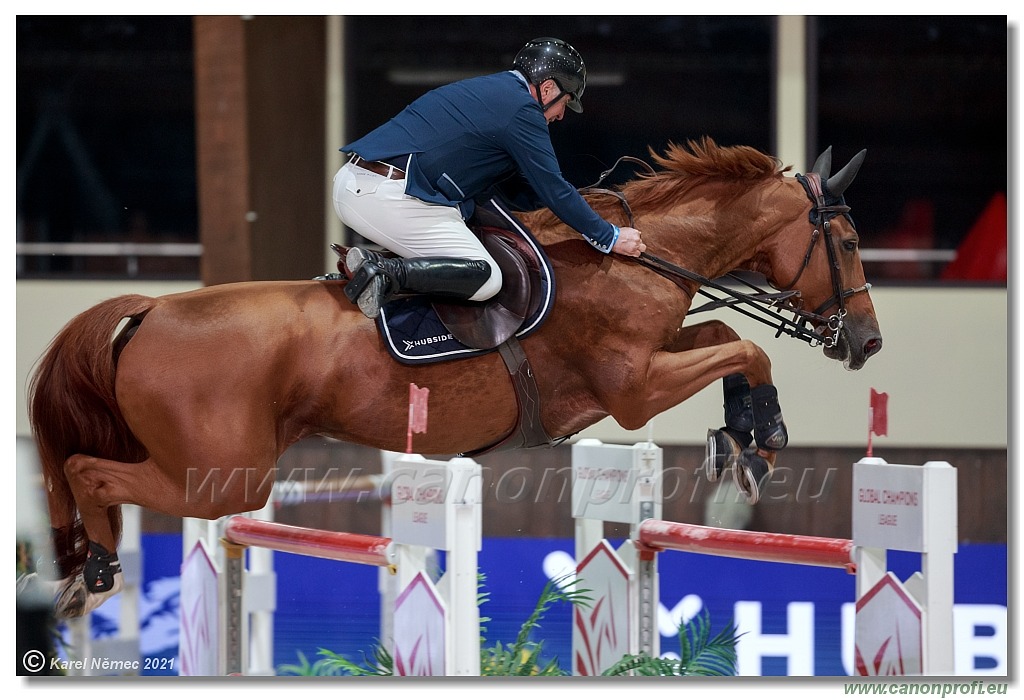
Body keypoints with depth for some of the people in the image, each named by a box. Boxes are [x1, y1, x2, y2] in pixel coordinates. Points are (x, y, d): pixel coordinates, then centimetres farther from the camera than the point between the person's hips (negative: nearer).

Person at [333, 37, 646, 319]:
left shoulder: (489, 92, 28)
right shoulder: (522, 109, -3)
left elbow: (518, 191, 32)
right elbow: (553, 189, 0)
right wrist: (610, 238, 9)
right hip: (390, 199, -10)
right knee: (485, 278, -10)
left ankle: (370, 263, 6)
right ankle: (385, 273, -23)